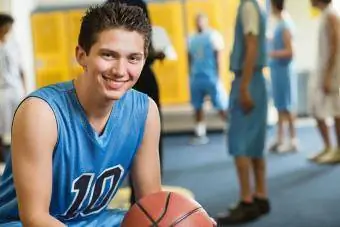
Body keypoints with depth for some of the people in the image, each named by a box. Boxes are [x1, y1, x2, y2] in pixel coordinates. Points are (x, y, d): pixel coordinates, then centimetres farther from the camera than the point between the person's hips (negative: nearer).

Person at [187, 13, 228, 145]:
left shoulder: (214, 36, -2)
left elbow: (219, 57, -6)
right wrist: (190, 77, 12)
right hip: (196, 78, 5)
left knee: (222, 107, -4)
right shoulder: (192, 39, 13)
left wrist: (218, 77, -11)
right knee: (197, 107, 7)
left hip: (211, 77, -5)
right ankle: (200, 135, 15)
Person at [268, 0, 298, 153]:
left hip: (284, 70, -9)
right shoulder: (280, 23, 10)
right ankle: (280, 139, 20)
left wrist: (270, 53, -20)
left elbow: (289, 51, -19)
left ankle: (293, 140, 5)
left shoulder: (285, 25, -16)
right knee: (280, 106, 12)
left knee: (287, 106, -2)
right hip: (277, 69, 9)